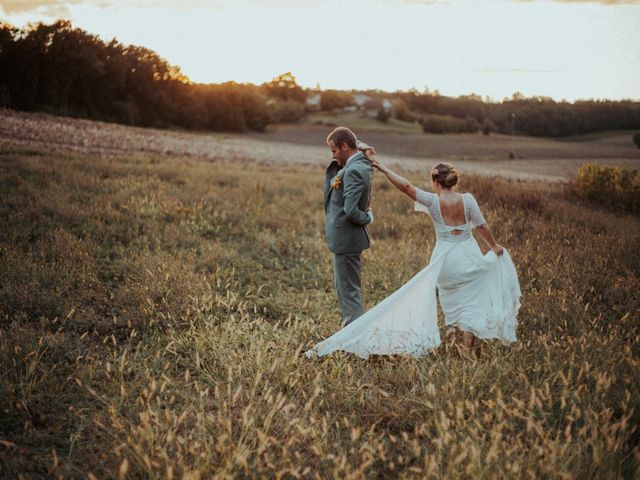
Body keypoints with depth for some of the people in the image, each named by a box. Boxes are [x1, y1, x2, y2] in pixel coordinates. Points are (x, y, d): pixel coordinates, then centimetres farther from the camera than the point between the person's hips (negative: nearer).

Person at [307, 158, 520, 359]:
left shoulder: (433, 201, -12)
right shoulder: (467, 200, -9)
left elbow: (406, 186, -15)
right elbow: (482, 227, -2)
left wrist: (383, 168, -10)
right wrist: (494, 247, 13)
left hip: (445, 257, -1)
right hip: (469, 254, 1)